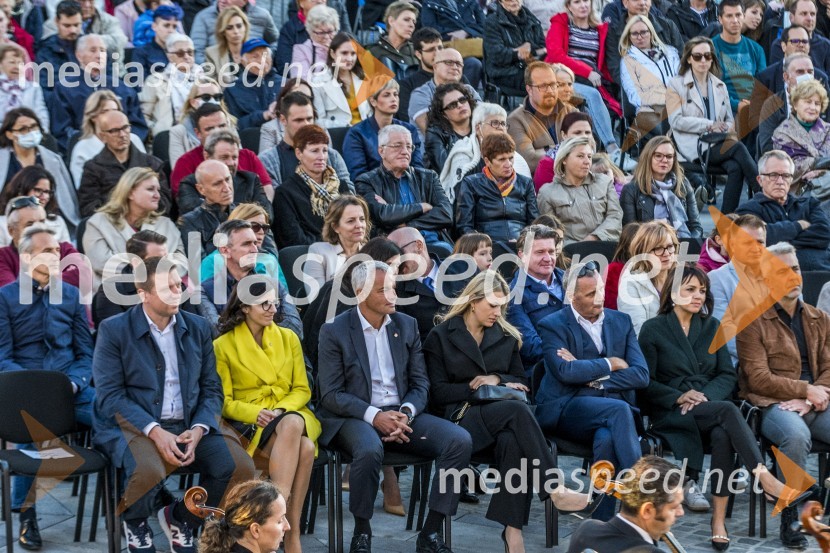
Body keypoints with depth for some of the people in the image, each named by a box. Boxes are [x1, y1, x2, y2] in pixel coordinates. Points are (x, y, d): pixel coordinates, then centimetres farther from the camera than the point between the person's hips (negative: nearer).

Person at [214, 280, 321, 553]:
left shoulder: (288, 338, 11)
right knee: (303, 447, -36)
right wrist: (255, 413, -18)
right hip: (249, 422, -3)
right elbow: (225, 402, 1)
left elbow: (302, 389, 10)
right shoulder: (223, 345, 2)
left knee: (293, 424, -38)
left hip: (290, 413, 3)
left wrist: (281, 410, -11)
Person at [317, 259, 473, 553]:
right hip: (355, 417, -4)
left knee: (460, 440, -21)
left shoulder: (407, 325, 10)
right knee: (370, 450, -39)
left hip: (402, 414, 4)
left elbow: (420, 384, 9)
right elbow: (331, 395, -7)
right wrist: (374, 416, -20)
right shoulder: (334, 331, -2)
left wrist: (405, 413, -13)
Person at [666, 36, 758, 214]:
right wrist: (709, 125, -12)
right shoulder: (676, 85, 7)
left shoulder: (720, 86, 23)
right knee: (738, 148, -30)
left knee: (735, 168, -31)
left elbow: (730, 120, 20)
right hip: (694, 147, -4)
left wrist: (725, 130, -5)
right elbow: (676, 120, -5)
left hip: (718, 144, 4)